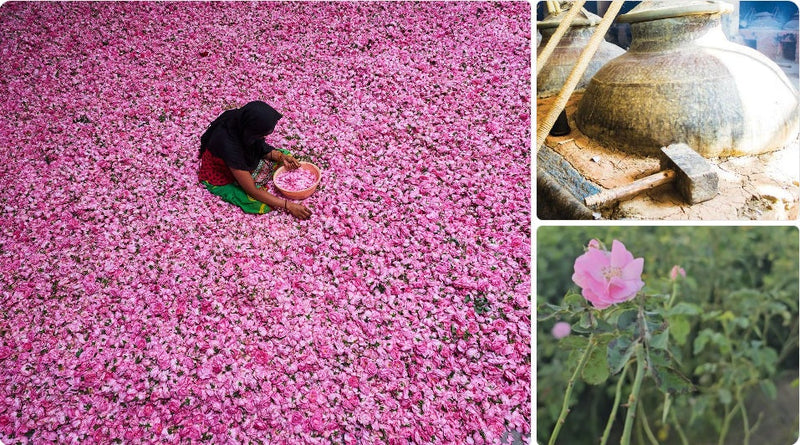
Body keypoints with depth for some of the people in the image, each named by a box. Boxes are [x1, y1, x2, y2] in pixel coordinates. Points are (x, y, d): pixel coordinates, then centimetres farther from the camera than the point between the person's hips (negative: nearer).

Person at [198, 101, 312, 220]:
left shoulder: (241, 121, -24)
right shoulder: (229, 145, -41)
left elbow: (261, 147, 0)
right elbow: (253, 191, -33)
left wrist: (280, 156, -19)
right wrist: (288, 205, -31)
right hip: (221, 179, -6)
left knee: (286, 155, -2)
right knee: (264, 205, -25)